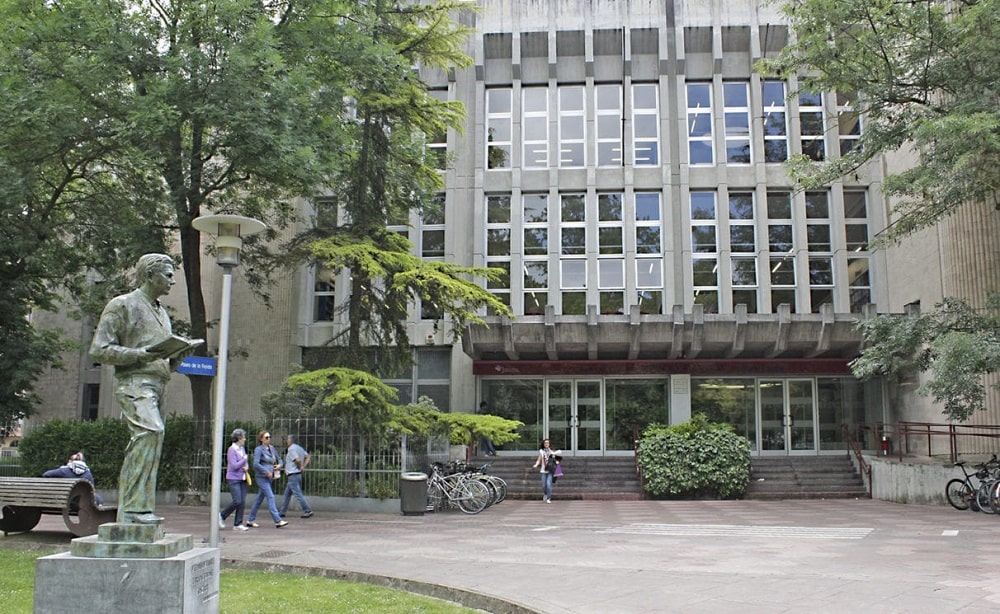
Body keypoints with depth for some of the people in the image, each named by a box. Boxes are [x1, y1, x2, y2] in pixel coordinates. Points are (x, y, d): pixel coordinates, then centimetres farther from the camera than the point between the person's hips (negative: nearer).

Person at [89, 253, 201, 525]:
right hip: (134, 382, -8)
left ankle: (126, 513, 8)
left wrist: (180, 354, 7)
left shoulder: (161, 312, 26)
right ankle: (137, 506, -27)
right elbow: (99, 350, -6)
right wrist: (140, 354, -17)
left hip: (156, 386, 8)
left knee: (141, 441, 5)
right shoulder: (122, 305, 2)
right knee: (150, 431, -26)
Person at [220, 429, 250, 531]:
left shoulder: (242, 448, 11)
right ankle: (222, 516, 11)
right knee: (237, 501, -12)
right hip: (234, 479, -7)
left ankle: (237, 524, 6)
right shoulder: (231, 450, -12)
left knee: (242, 502, 1)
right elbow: (234, 466, -18)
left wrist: (247, 467, -1)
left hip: (243, 479, 7)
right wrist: (244, 459, -8)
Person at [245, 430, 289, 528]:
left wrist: (279, 465, -1)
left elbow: (279, 458, 21)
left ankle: (250, 520, 21)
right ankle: (278, 521, -15)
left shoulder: (271, 448, 12)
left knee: (260, 499, 12)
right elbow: (256, 464, -18)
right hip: (261, 477, -7)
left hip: (269, 477, 7)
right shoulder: (258, 449, -9)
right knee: (270, 497, -12)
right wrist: (267, 472, -18)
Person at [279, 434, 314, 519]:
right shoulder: (300, 448, 13)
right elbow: (307, 456, 17)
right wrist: (303, 466, 8)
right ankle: (282, 512, 23)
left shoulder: (291, 449, -15)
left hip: (293, 475, -10)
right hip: (298, 474, 10)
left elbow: (297, 460, -25)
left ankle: (308, 511, -10)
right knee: (287, 494, 17)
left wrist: (299, 467, -7)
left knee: (298, 494, -9)